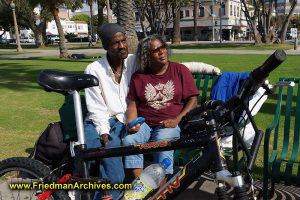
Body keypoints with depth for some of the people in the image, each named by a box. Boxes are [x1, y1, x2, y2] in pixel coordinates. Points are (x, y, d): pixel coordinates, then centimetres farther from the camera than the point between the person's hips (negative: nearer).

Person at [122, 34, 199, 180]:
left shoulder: (180, 70, 6)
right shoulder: (138, 76, 11)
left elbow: (192, 99, 2)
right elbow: (132, 103, 8)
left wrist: (177, 119, -11)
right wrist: (132, 122, -12)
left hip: (170, 123, -2)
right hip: (144, 123, 2)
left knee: (163, 143, -33)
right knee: (129, 140, -28)